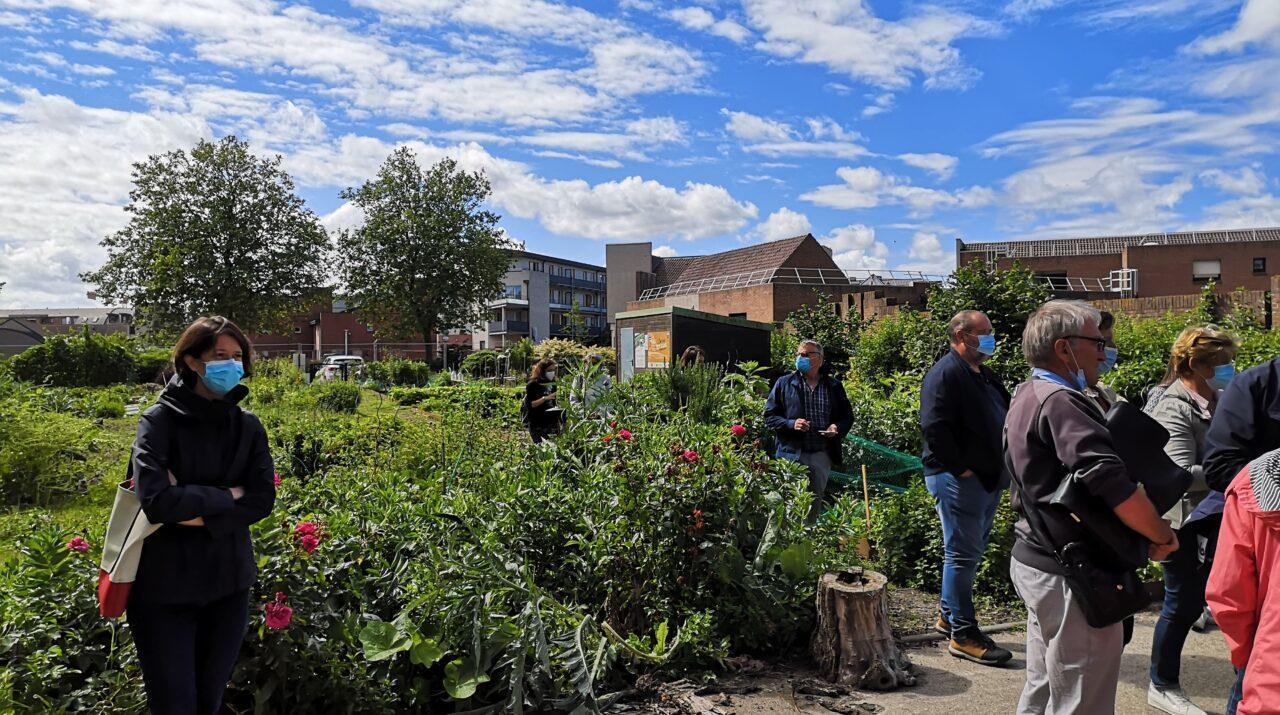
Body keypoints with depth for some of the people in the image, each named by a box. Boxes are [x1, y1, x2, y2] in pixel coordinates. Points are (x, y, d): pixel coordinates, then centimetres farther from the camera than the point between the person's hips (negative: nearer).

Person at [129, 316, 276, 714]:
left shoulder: (248, 427, 2)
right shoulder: (160, 421, -11)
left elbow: (264, 500, -8)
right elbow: (156, 500, -24)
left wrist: (194, 510, -17)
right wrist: (226, 497, -14)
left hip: (228, 583, 4)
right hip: (164, 587, -4)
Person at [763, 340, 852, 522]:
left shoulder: (834, 386, 10)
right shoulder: (784, 383, 3)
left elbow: (848, 416, 16)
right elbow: (769, 416, 1)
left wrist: (838, 428, -6)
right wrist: (791, 424, -16)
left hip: (823, 456, 3)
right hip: (793, 454, -3)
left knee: (815, 503, 13)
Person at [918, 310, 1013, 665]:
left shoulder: (985, 375, 17)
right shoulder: (945, 374, -15)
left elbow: (1004, 420, 25)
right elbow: (934, 427, -25)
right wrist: (961, 468, -21)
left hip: (988, 480, 10)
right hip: (958, 480, -10)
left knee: (970, 552, 17)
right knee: (963, 555, -3)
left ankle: (948, 615, 31)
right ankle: (963, 634, 7)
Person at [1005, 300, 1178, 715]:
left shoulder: (1028, 395, 12)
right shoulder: (1060, 402, -21)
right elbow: (1109, 479, -29)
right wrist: (1162, 536, -15)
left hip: (1034, 559, 10)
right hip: (1070, 576, -10)